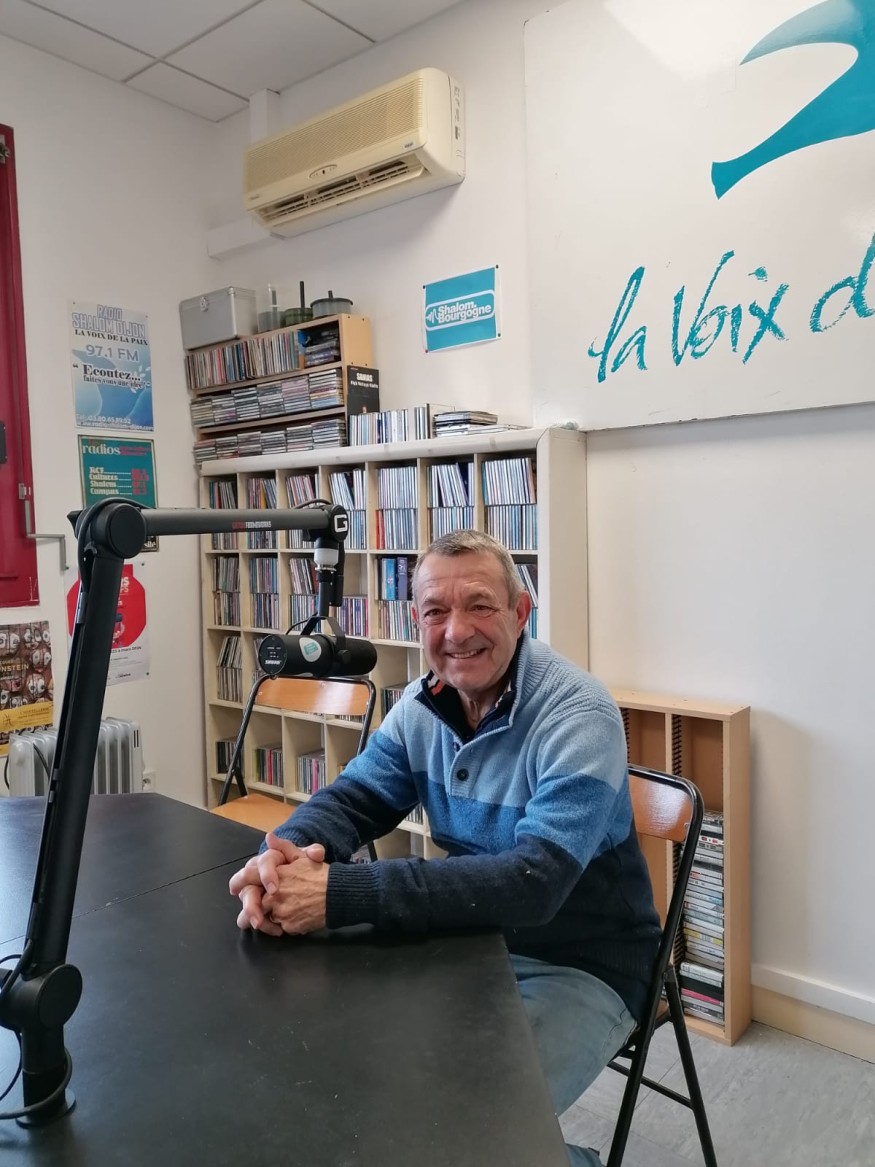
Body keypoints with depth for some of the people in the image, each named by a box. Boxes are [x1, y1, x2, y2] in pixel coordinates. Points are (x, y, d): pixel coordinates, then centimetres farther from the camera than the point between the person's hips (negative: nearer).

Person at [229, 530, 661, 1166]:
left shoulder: (579, 716, -26)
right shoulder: (421, 704, -4)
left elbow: (533, 883, -36)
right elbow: (353, 796, -2)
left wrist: (339, 893, -41)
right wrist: (290, 853, -27)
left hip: (580, 968, -6)